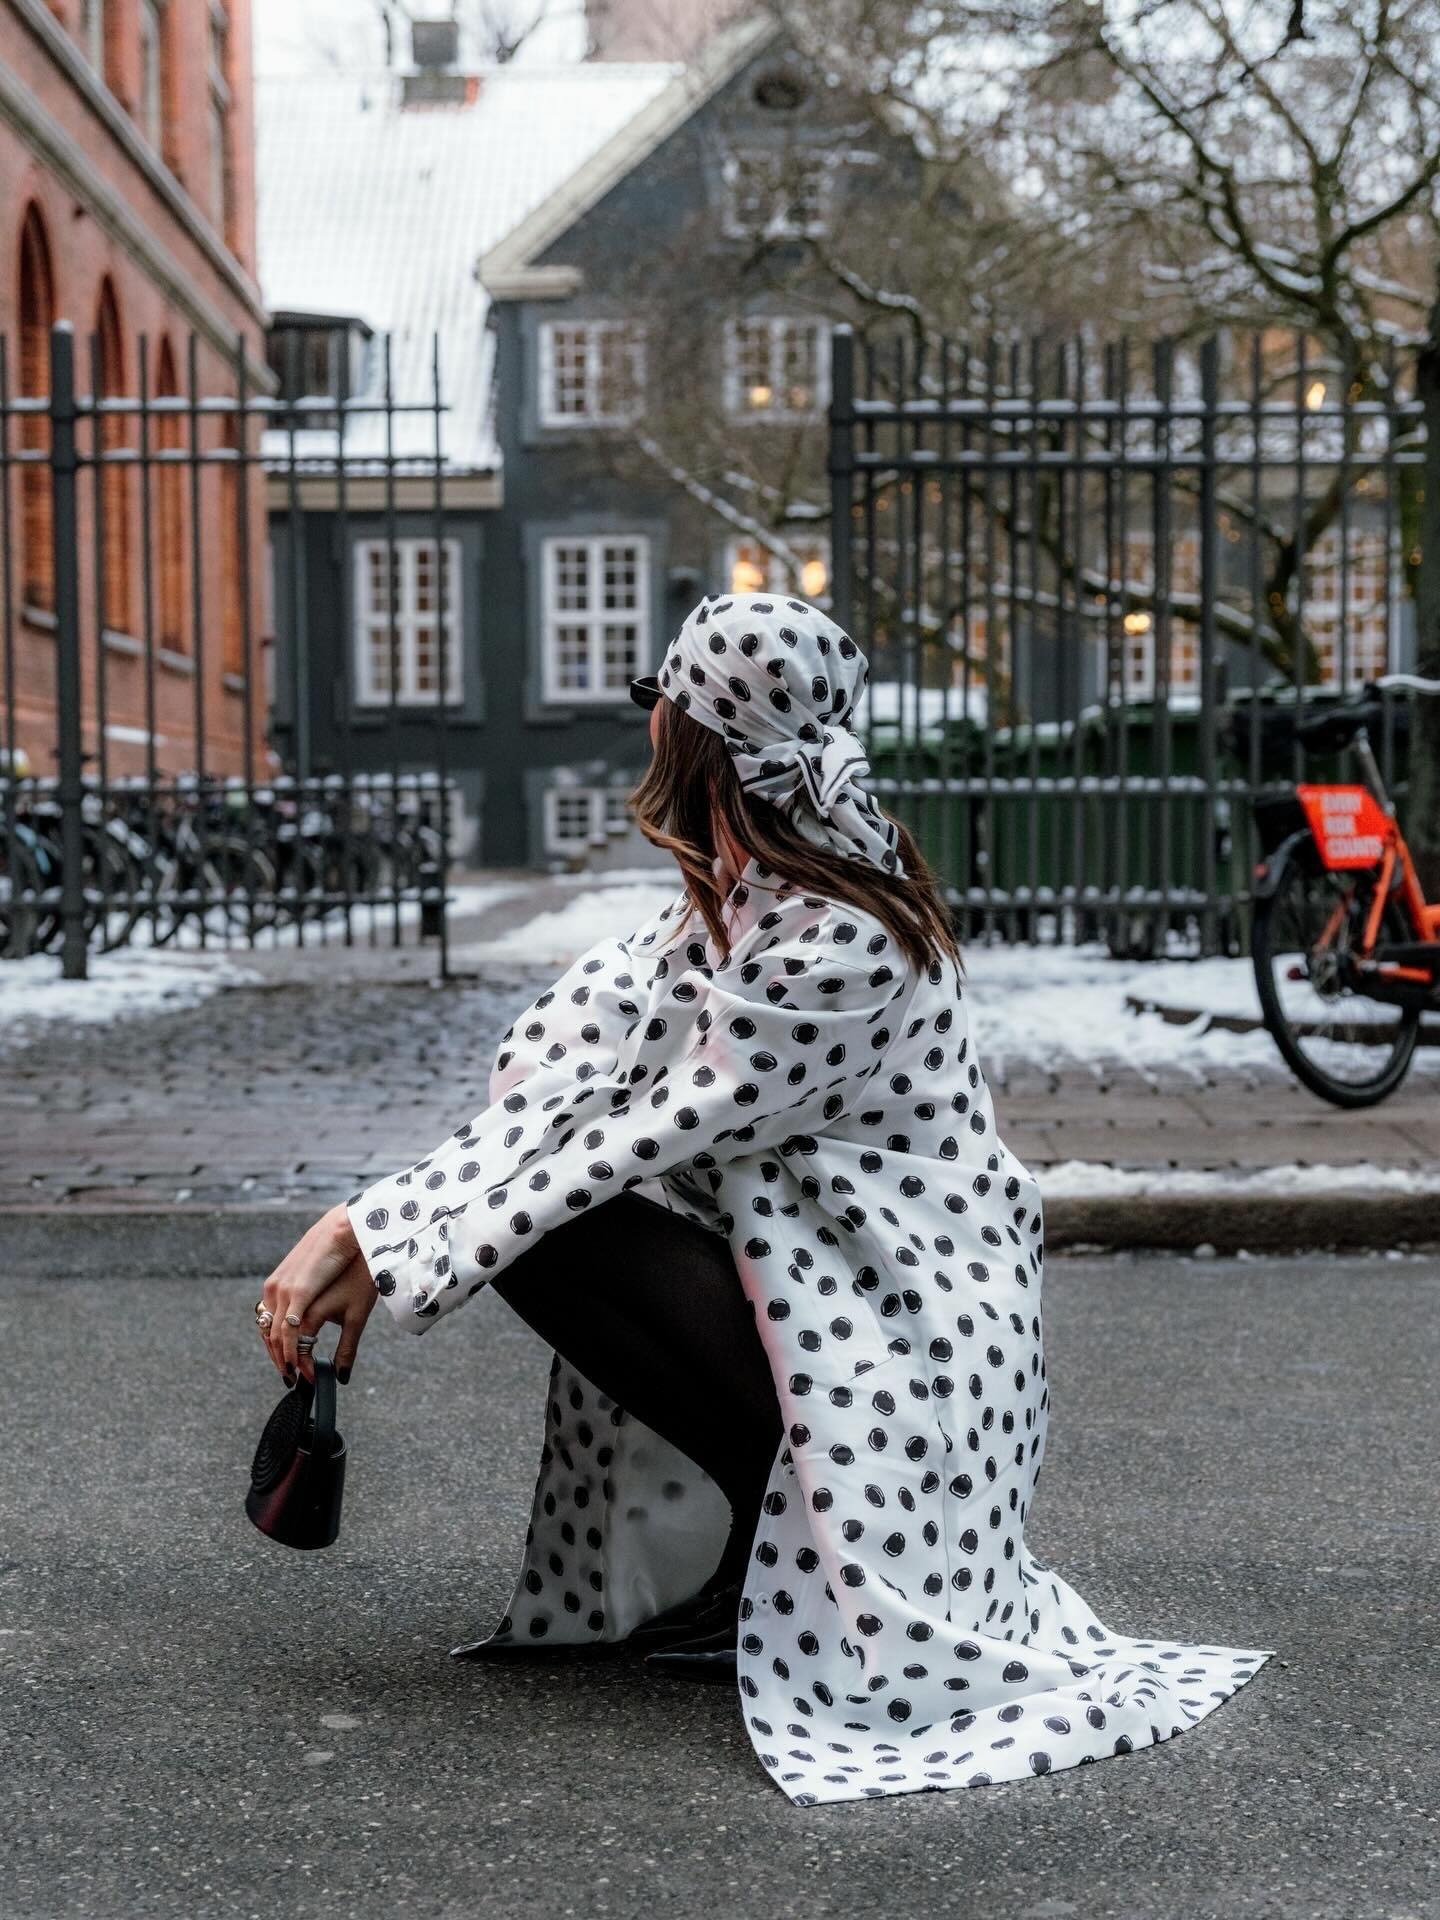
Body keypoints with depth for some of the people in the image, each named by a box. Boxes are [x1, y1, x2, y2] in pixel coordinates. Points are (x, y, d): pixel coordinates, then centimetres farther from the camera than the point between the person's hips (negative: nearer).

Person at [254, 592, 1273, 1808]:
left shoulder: (835, 947, -24)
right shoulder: (739, 891, 4)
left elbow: (637, 1137, -21)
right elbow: (560, 1070, -5)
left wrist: (379, 1245, -18)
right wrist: (365, 1225, -15)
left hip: (893, 1338, -9)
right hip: (825, 1281, 9)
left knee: (541, 1234, -16)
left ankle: (775, 1561, 0)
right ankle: (745, 1545, 11)